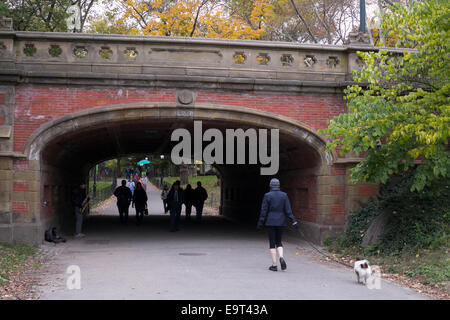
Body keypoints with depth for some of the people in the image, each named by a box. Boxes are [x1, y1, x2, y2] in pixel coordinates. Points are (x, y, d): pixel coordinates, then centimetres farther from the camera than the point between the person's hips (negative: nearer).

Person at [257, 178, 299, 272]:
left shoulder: (267, 195, -6)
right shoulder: (284, 195, 1)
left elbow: (264, 210, -7)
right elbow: (288, 210, -3)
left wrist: (260, 222, -1)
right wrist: (293, 221, -1)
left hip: (270, 222, -3)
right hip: (281, 222, 3)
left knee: (272, 243, 5)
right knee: (278, 241, 16)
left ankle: (274, 265, 3)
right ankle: (281, 258, -10)